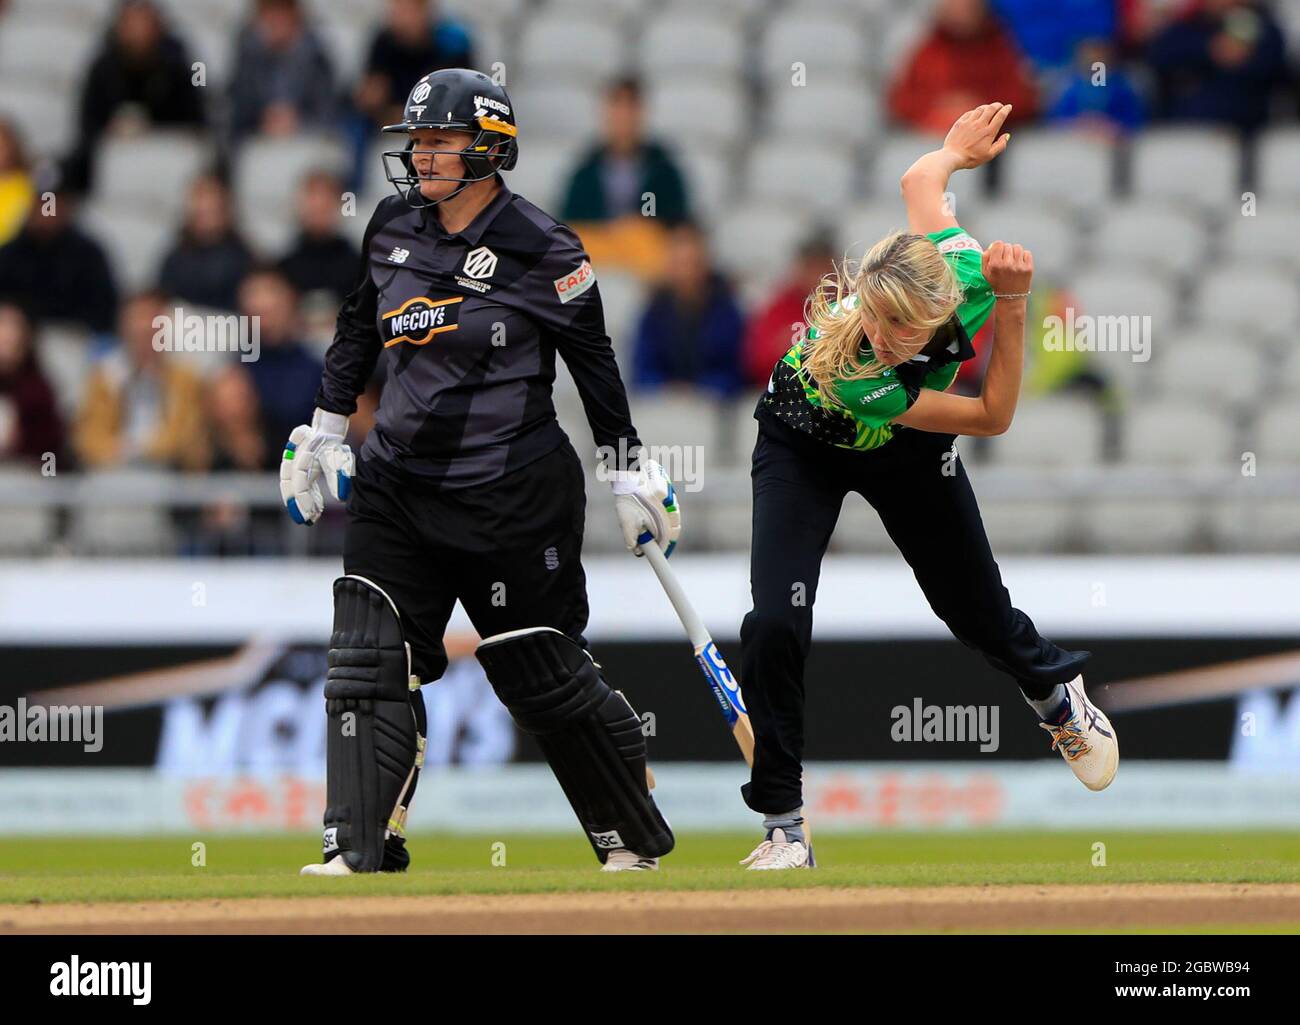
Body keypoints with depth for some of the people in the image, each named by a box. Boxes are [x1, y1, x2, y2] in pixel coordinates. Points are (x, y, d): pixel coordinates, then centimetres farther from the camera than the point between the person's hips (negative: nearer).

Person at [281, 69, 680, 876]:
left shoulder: (542, 249, -10)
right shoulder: (395, 227, 5)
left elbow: (594, 361, -3)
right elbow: (360, 327, 19)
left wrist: (629, 470, -1)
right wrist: (326, 429, 20)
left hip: (514, 497, -5)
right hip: (399, 486, 5)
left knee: (545, 675, 2)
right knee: (368, 660, -6)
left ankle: (632, 839, 20)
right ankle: (359, 852, -6)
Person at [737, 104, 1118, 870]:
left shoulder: (968, 272, -37)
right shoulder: (853, 377, -44)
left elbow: (919, 182, -15)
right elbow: (991, 417, -31)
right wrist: (1012, 308, -31)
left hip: (907, 457, 4)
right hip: (808, 452, -4)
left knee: (976, 608, 17)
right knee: (776, 625, -20)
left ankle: (1058, 696, 51)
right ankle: (784, 827, -7)